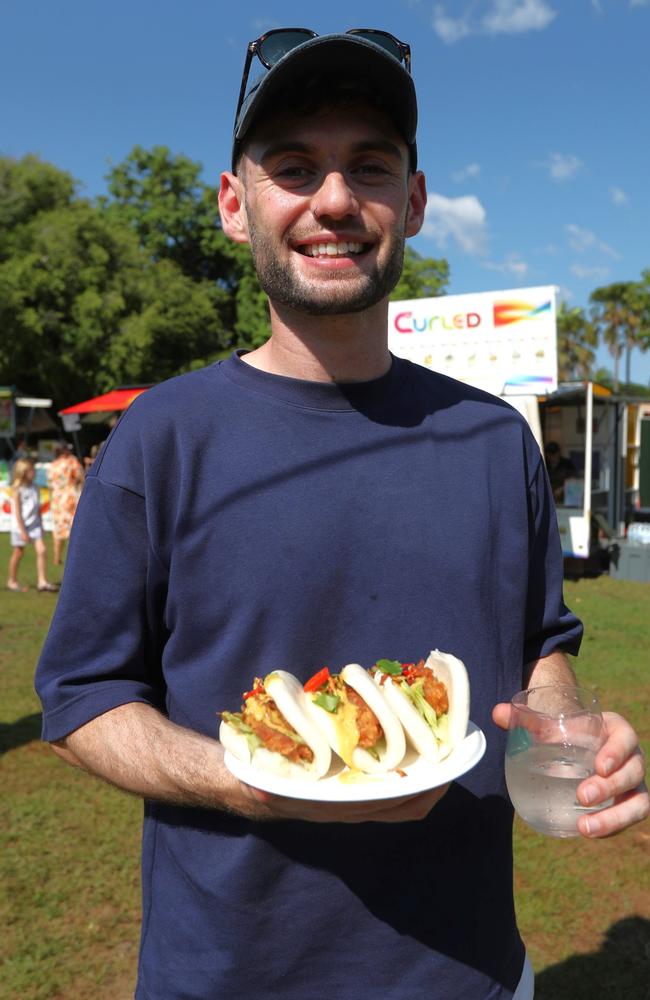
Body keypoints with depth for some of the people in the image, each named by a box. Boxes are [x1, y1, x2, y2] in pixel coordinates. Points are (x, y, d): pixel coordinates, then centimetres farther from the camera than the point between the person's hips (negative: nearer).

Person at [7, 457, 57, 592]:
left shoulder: (34, 488, 5)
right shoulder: (17, 490, -11)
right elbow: (17, 512, -14)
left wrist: (41, 525, 12)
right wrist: (22, 531, -16)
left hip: (34, 525, 5)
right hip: (20, 526, -5)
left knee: (42, 550, -9)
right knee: (18, 553, 8)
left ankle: (42, 581, -6)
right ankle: (12, 581, 25)